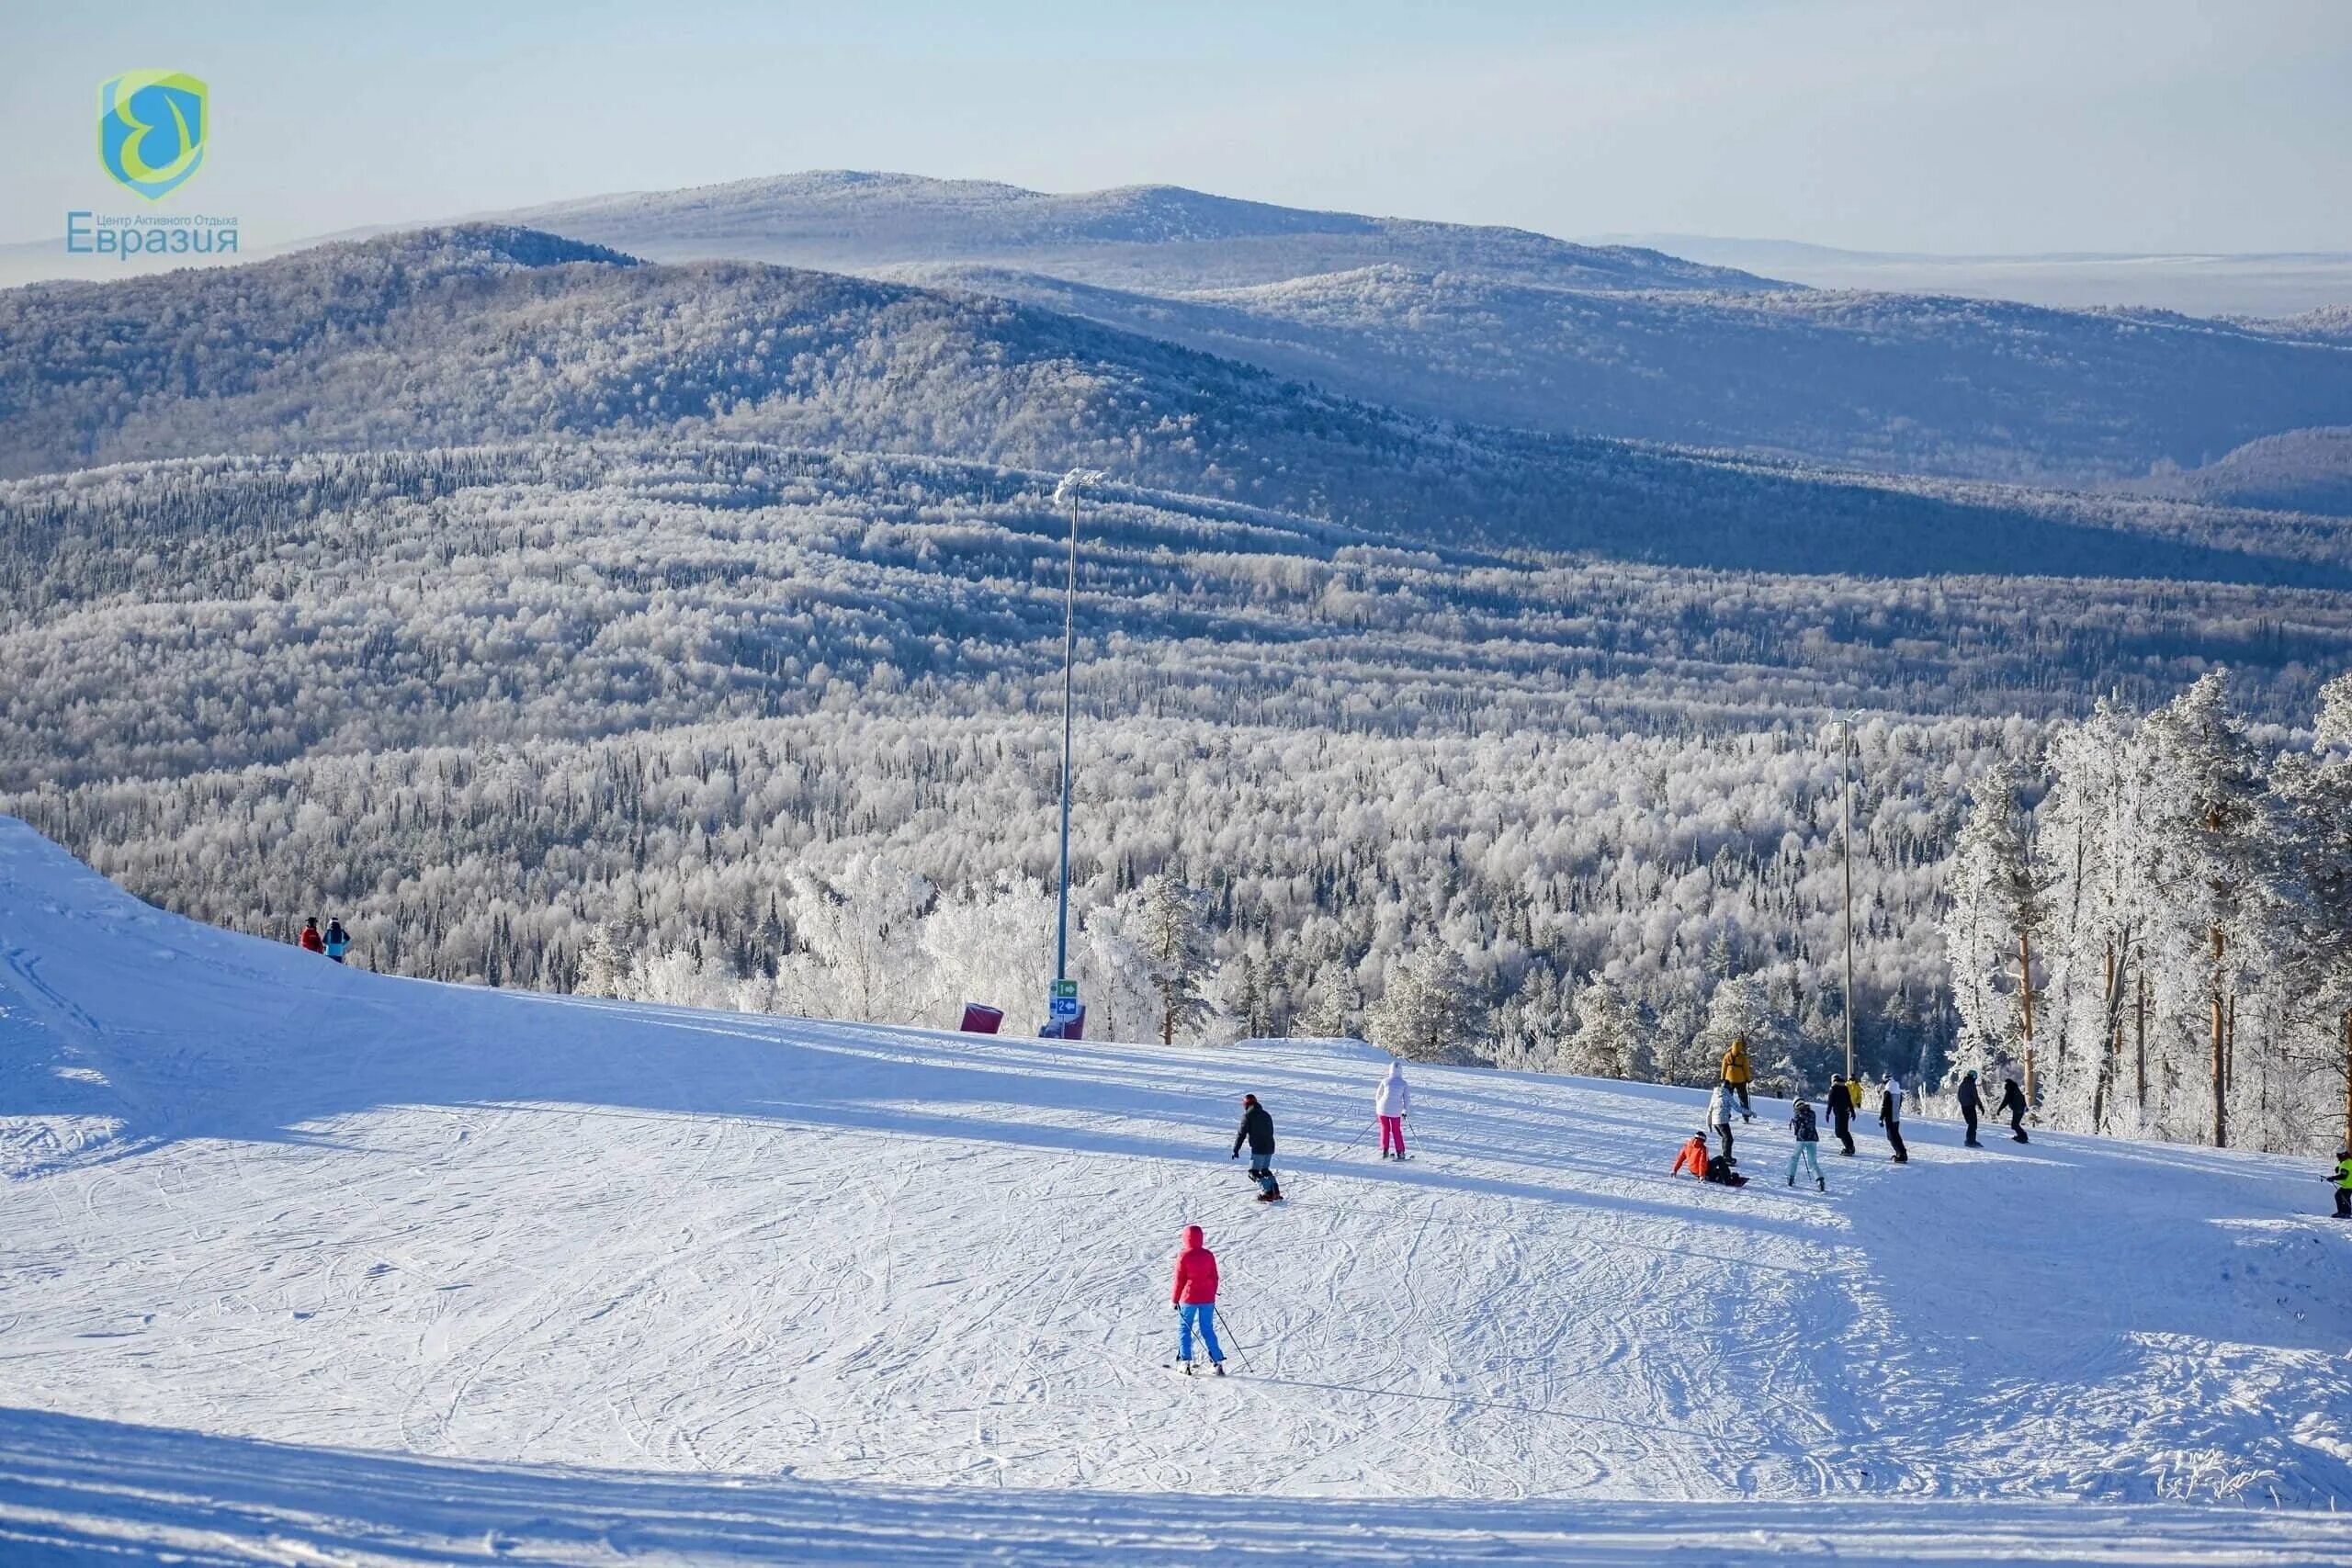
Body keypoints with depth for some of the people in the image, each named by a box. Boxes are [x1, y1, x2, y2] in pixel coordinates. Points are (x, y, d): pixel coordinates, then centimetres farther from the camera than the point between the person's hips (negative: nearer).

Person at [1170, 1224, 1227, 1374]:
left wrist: (1175, 1299, 1)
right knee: (1208, 1330, 11)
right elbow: (1214, 1277, 8)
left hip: (1189, 1298, -4)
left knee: (1184, 1328, 10)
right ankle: (1217, 1362, 3)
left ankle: (1185, 1361, 1)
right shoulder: (1208, 1255, 2)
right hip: (1207, 1299, 4)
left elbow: (1179, 1279, -7)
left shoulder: (1183, 1255, -10)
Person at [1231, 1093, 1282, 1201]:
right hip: (1270, 1148, 7)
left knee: (1254, 1172, 0)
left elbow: (1241, 1134, -8)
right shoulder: (1266, 1115, 15)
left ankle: (1267, 1193, -13)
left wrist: (1236, 1149, -3)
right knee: (1265, 1170, 21)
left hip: (1258, 1149, -7)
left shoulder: (1248, 1116, -6)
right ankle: (1275, 1193, 13)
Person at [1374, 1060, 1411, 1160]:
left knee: (1385, 1129, 16)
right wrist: (1406, 1111, 15)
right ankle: (1400, 1152, 13)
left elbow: (1378, 1095, 9)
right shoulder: (1403, 1083, -1)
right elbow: (1407, 1098, 2)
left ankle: (1384, 1151, 11)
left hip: (1383, 1108, 0)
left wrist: (1378, 1107, 24)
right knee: (1396, 1131, 14)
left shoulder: (1385, 1081, -1)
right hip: (1396, 1111, 0)